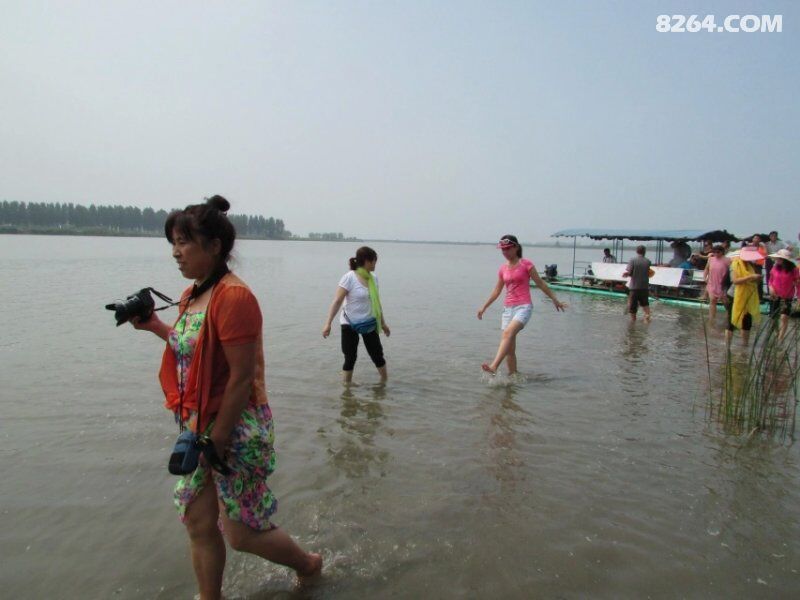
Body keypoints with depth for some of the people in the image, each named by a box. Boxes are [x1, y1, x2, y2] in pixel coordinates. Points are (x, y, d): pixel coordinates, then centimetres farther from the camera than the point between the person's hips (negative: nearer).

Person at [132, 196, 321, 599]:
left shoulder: (233, 295, -21)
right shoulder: (194, 295, 7)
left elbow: (243, 376, -22)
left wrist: (217, 439, -17)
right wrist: (155, 326, 10)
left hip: (236, 429, -8)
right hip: (199, 426, 8)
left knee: (242, 534, 8)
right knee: (198, 524, 16)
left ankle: (308, 564, 35)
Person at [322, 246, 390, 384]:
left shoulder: (373, 278, 3)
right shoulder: (349, 277, -16)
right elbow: (337, 301, -18)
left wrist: (383, 323, 20)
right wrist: (328, 323, -24)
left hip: (369, 324, 5)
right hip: (350, 324, -5)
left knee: (378, 355, 10)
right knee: (350, 358, -2)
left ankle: (385, 382, 26)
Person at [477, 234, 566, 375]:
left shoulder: (526, 264, -2)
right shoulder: (503, 269, 12)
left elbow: (540, 283, 4)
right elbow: (497, 290, 22)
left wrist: (555, 299, 7)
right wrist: (484, 307, 24)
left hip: (523, 307, -6)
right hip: (508, 308, 6)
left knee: (508, 332, -30)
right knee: (509, 348, 3)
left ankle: (494, 366, -43)